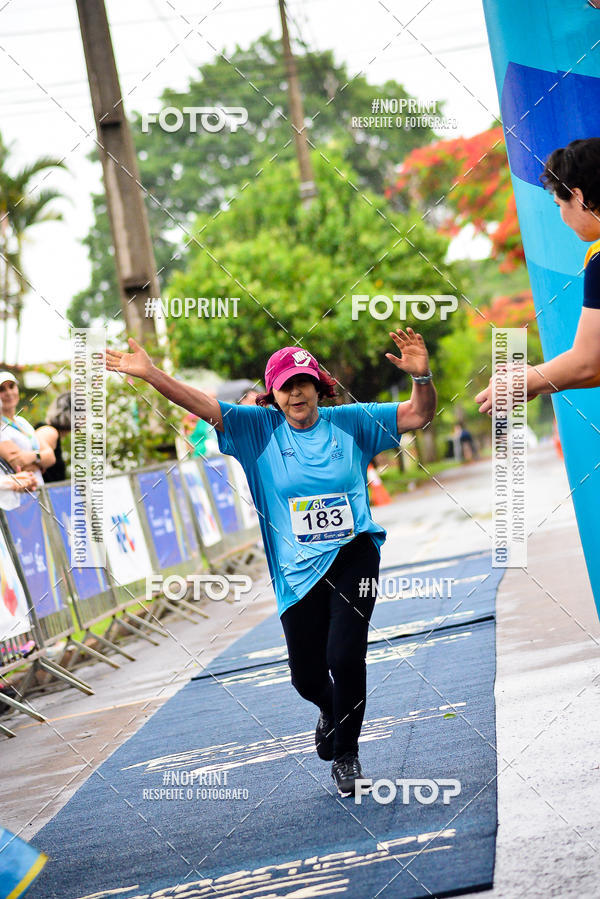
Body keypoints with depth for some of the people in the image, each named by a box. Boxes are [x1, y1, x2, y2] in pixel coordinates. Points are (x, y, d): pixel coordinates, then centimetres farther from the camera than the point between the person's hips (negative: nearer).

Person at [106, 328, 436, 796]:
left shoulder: (350, 422, 2)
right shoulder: (260, 428, 2)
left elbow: (418, 415, -1)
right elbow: (204, 406, -6)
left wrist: (422, 376, -21)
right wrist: (151, 374, -17)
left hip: (354, 556, -2)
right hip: (298, 571, 2)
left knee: (345, 656, -15)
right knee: (307, 676, 7)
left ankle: (346, 752, 8)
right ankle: (332, 710, 45)